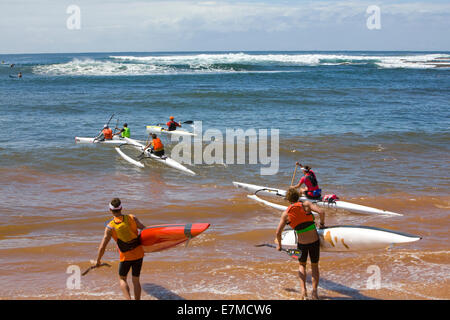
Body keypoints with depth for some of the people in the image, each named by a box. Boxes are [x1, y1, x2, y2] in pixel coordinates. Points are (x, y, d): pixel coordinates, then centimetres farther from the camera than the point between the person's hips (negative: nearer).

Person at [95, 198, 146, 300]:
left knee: (122, 279, 18)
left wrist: (98, 261, 4)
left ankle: (129, 299, -3)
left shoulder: (110, 227, -12)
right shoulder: (131, 218, -7)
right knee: (135, 280, 17)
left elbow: (102, 247, -10)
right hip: (139, 253, 2)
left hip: (126, 256, -2)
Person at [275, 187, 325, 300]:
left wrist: (279, 245, 13)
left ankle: (303, 290, 8)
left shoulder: (286, 213, -3)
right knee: (314, 266, 20)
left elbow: (278, 232, -3)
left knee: (302, 265, 25)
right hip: (314, 241, 0)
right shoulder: (306, 204, -7)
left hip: (302, 244, 1)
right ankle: (314, 292, 12)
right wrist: (322, 223, -1)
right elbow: (321, 212, -19)